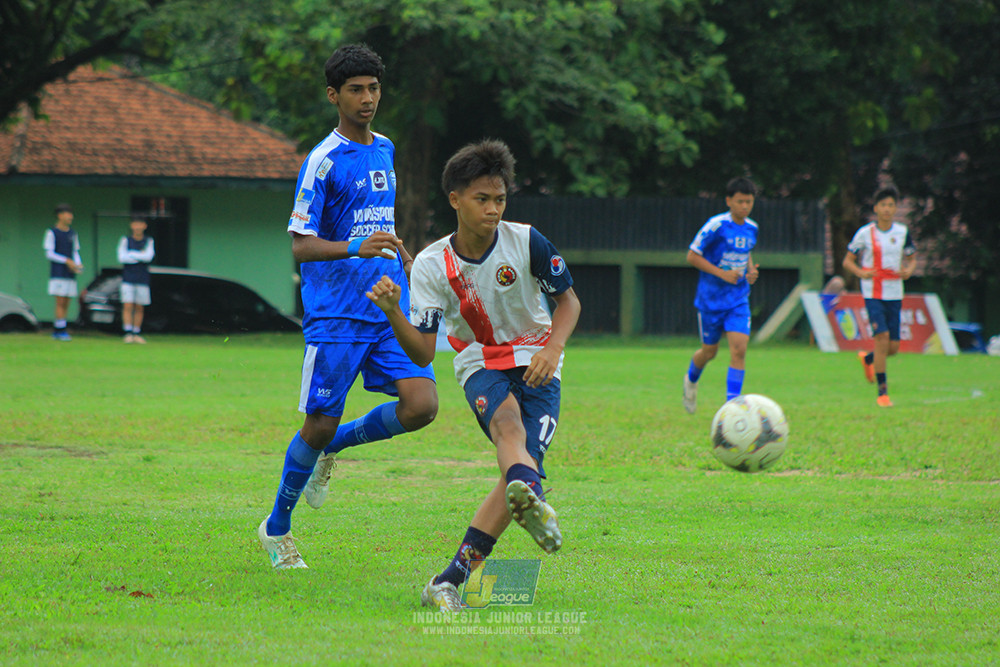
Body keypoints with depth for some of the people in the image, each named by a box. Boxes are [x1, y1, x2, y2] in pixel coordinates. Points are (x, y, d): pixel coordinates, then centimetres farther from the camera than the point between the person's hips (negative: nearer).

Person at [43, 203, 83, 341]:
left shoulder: (72, 234, 14)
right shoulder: (51, 233, -3)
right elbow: (49, 254, -7)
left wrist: (78, 265, -4)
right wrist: (67, 261, -16)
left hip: (70, 275, 6)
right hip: (57, 273, -6)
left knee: (66, 304, 4)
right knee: (60, 302, -10)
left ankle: (56, 331, 11)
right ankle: (61, 331, -8)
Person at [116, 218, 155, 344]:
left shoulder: (148, 242, 6)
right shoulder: (125, 240, 4)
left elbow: (149, 256, -10)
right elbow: (121, 258, -9)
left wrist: (131, 254, -9)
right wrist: (140, 256, -9)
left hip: (142, 280, 1)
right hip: (128, 280, -1)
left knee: (140, 308, 3)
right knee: (128, 306, -11)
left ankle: (137, 334, 10)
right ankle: (128, 333, -13)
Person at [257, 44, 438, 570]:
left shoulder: (384, 151, 14)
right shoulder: (324, 161, -9)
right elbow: (301, 246, -13)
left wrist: (404, 259, 25)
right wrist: (356, 248, -28)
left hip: (390, 311, 6)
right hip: (335, 315, -6)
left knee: (421, 405, -13)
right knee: (320, 424, -3)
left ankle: (334, 447, 15)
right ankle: (276, 529, 18)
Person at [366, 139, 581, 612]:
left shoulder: (526, 242, -11)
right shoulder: (431, 265, -10)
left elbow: (568, 300, 3)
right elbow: (422, 353, -12)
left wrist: (552, 348, -16)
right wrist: (393, 313, -31)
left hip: (535, 364, 1)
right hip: (480, 364, -1)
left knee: (524, 462, -20)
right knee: (507, 418, -36)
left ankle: (450, 582, -23)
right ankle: (530, 498, -69)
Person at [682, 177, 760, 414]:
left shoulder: (751, 228, 4)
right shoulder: (716, 226, -14)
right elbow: (692, 256, -12)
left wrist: (750, 270, 3)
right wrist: (722, 274, -19)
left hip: (738, 300, 3)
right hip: (711, 299, -3)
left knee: (739, 350, -13)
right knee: (710, 351, 11)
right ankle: (691, 379, 45)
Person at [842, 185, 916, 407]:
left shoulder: (902, 232, 6)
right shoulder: (865, 233, -3)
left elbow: (912, 258, 17)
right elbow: (847, 261, 3)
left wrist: (908, 270, -6)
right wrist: (861, 272, -18)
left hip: (894, 294, 4)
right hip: (872, 293, -4)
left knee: (893, 347, 4)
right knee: (882, 337, -19)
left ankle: (867, 359, 39)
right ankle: (882, 392, -11)